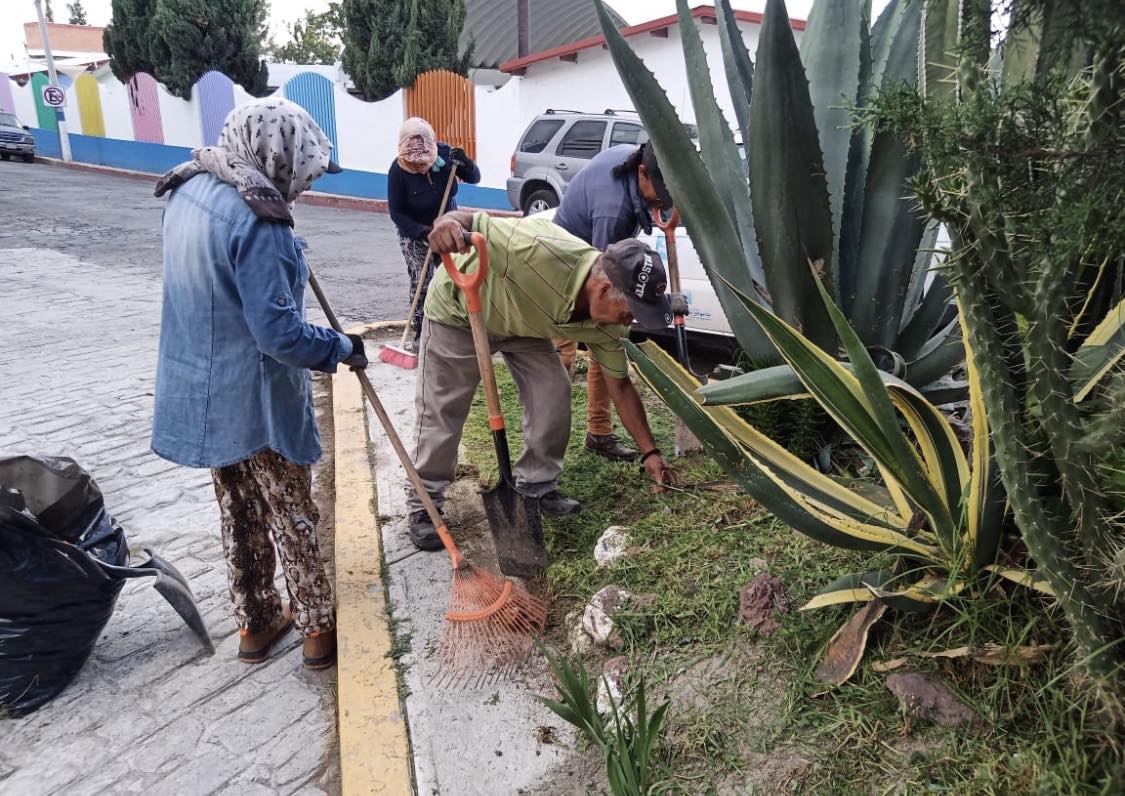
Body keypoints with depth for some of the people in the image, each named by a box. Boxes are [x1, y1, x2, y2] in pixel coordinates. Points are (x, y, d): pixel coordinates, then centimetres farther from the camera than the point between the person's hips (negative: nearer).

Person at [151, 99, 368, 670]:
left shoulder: (188, 192, 2)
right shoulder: (256, 222, -25)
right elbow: (279, 333, -26)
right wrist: (342, 347, -11)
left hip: (203, 389, 8)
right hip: (256, 399, -8)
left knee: (239, 514, 20)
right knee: (294, 518, 9)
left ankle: (255, 622, 35)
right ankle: (318, 627, 25)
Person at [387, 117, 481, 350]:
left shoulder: (444, 153, -17)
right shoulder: (398, 169, -24)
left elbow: (474, 179, -10)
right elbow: (397, 213, -18)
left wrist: (464, 163, -32)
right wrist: (423, 233, -30)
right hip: (414, 231, -3)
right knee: (421, 282, -7)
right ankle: (420, 332, 4)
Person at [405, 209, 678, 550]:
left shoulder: (607, 323, -20)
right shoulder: (540, 248, -42)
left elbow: (620, 386, -7)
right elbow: (465, 220, -34)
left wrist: (650, 452, -6)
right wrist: (448, 222, -59)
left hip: (524, 324, 5)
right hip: (457, 311, -5)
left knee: (553, 394, -7)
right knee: (441, 410, -3)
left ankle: (537, 485, 14)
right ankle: (423, 504, 14)